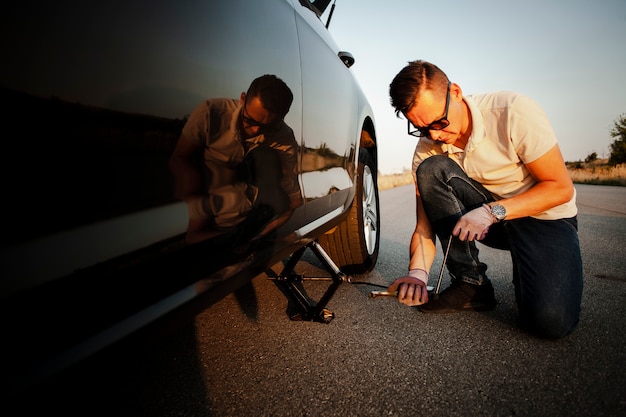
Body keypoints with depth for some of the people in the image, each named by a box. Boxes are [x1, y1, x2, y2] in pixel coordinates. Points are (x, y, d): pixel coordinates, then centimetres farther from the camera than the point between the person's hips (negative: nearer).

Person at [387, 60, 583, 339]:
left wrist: (493, 211, -30)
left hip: (546, 218, -4)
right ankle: (471, 284, -14)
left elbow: (561, 187, -17)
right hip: (488, 218, 4)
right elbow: (424, 225, -9)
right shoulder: (427, 148, -10)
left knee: (551, 321, -29)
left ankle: (526, 271, 8)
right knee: (431, 169, -25)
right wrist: (418, 271, -28)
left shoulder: (512, 112, -22)